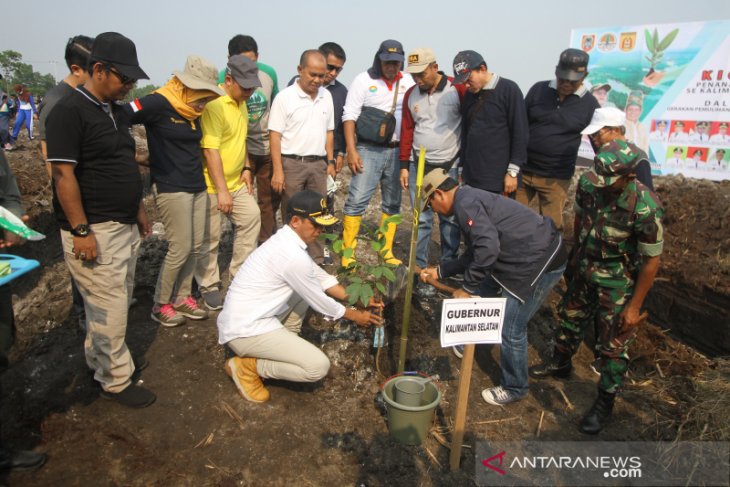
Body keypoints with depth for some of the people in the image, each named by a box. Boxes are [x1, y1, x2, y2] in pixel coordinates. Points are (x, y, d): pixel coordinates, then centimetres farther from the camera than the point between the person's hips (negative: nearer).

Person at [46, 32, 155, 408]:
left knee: (118, 301, 19)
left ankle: (100, 356, 38)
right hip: (95, 232, -8)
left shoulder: (117, 112, 12)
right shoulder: (69, 112, -14)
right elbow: (64, 174, -18)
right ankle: (115, 380, 16)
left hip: (125, 226, 9)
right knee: (109, 307, 0)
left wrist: (139, 211, 19)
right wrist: (80, 230, -20)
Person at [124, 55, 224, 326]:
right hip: (170, 188, -8)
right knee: (180, 248, -4)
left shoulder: (194, 110, 9)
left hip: (197, 185, 8)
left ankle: (182, 297, 26)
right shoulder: (159, 104, -14)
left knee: (195, 246, 10)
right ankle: (161, 305, 15)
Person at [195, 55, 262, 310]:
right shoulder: (214, 105, -21)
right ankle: (209, 286, 20)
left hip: (236, 182, 8)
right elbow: (211, 150, -24)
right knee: (209, 238, 3)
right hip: (212, 185, -8)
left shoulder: (241, 103, 9)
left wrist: (246, 168, 12)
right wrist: (222, 191, -25)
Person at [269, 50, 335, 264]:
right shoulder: (285, 97, -7)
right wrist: (278, 170, -14)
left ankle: (317, 261, 18)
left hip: (318, 164, 5)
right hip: (292, 164, -4)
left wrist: (330, 162, 11)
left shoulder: (326, 96, 9)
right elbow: (275, 135, -9)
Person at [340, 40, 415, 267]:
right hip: (369, 150, -4)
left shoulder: (408, 83, 9)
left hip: (398, 151, 4)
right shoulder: (364, 80, -1)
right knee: (357, 199, -8)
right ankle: (347, 252, -1)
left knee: (392, 203, 9)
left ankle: (387, 251, 20)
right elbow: (349, 116, -5)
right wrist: (351, 150, -13)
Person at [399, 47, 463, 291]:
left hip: (449, 166, -3)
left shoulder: (457, 90, -6)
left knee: (450, 218, 3)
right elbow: (407, 130, 11)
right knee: (421, 219, 4)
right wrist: (404, 165, 8)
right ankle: (419, 269, 11)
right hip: (419, 166, 3)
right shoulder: (411, 95, 6)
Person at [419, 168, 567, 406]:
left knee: (511, 329, 0)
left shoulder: (465, 204, -18)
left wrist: (467, 288, -18)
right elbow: (474, 253, 21)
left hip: (540, 262, -11)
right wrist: (440, 271, 24)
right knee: (481, 289, 23)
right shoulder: (469, 199, 15)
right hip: (531, 254, 11)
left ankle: (514, 388, 22)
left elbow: (488, 248, -30)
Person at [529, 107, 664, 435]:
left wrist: (635, 305, -13)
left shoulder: (645, 208, -30)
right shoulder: (589, 182, -15)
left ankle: (605, 401, 28)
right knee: (570, 318, 23)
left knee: (613, 345, 8)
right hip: (585, 270, 5)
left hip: (618, 283, -5)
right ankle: (560, 363, 49)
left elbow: (651, 260, -19)